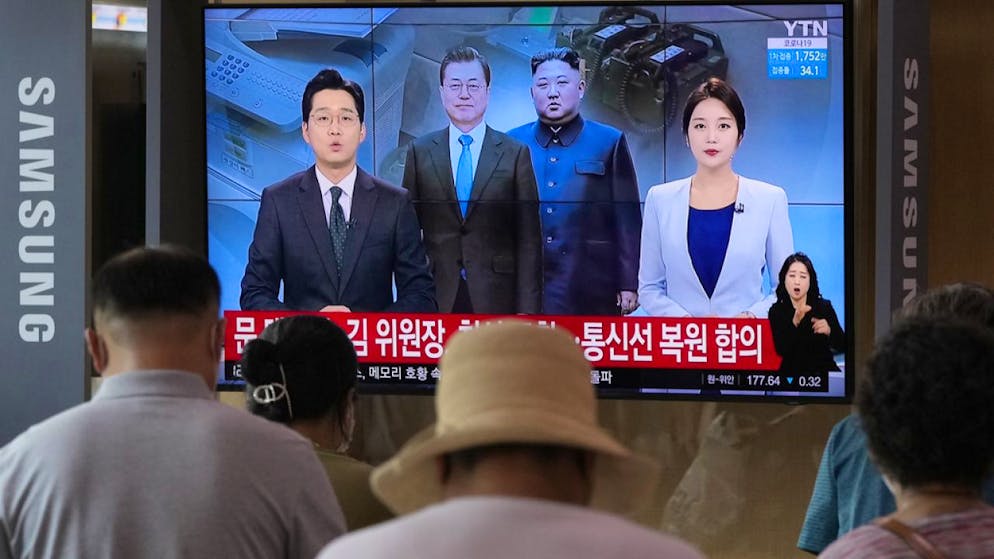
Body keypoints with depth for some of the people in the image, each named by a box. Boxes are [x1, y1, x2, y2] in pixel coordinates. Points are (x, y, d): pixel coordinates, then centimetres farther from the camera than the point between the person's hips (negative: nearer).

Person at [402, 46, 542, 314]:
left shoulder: (515, 154, 5)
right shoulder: (420, 152, 9)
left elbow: (529, 239, 2)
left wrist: (528, 309, -3)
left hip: (496, 299, -1)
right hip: (435, 300, 1)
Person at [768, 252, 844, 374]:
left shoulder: (824, 306, 2)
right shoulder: (776, 311, 1)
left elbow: (842, 346, 1)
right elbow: (781, 349, -12)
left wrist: (829, 332, -20)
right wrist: (795, 322, -26)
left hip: (823, 369, 1)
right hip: (792, 372, -1)